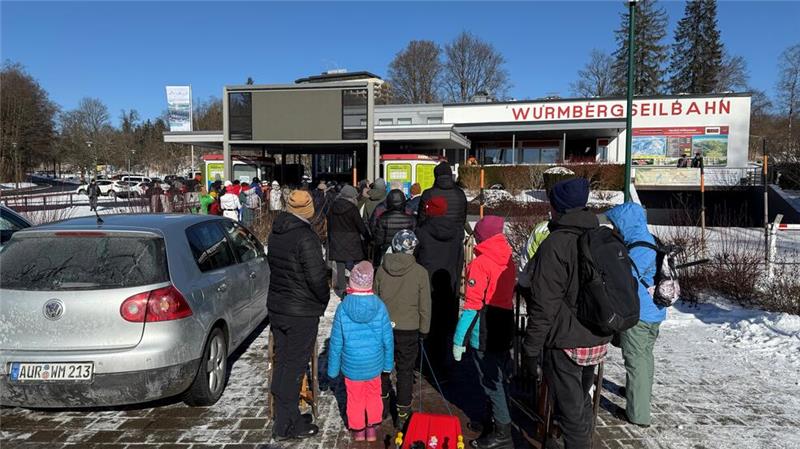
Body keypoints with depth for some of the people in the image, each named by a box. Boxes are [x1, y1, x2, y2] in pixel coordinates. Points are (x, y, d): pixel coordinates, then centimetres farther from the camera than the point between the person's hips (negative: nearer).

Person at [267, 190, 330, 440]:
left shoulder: (276, 233, 5)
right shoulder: (306, 238, -21)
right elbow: (317, 276, -22)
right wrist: (324, 299, -4)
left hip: (276, 307, 8)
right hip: (302, 312, -8)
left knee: (281, 362, 15)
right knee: (294, 366, 1)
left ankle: (286, 416, 28)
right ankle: (285, 426, 11)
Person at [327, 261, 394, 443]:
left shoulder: (343, 308, -18)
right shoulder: (380, 306, -16)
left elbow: (336, 342, -11)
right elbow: (388, 339, -7)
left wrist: (333, 368, 2)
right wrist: (388, 364, 8)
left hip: (351, 365, -1)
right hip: (374, 364, 1)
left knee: (355, 398, 19)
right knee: (374, 395, 22)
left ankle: (358, 430, 34)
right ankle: (372, 428, 33)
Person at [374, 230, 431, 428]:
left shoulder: (382, 269, -6)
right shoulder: (420, 272, -13)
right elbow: (424, 305, -6)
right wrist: (424, 330, 7)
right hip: (408, 330, -2)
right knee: (405, 371, 10)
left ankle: (382, 404, 34)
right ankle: (402, 414, 18)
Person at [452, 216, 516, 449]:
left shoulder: (480, 264, -17)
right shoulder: (509, 261, 5)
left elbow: (472, 306, -19)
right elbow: (509, 294, 11)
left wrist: (459, 339, -14)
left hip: (484, 335, -7)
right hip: (505, 331, 8)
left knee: (491, 382, 2)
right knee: (498, 378, 20)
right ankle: (496, 419, 35)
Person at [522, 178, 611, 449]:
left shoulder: (555, 244, -19)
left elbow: (544, 304, -20)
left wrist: (531, 348, -12)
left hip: (565, 344, -8)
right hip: (597, 340, 8)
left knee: (571, 409, 3)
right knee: (582, 401, 24)